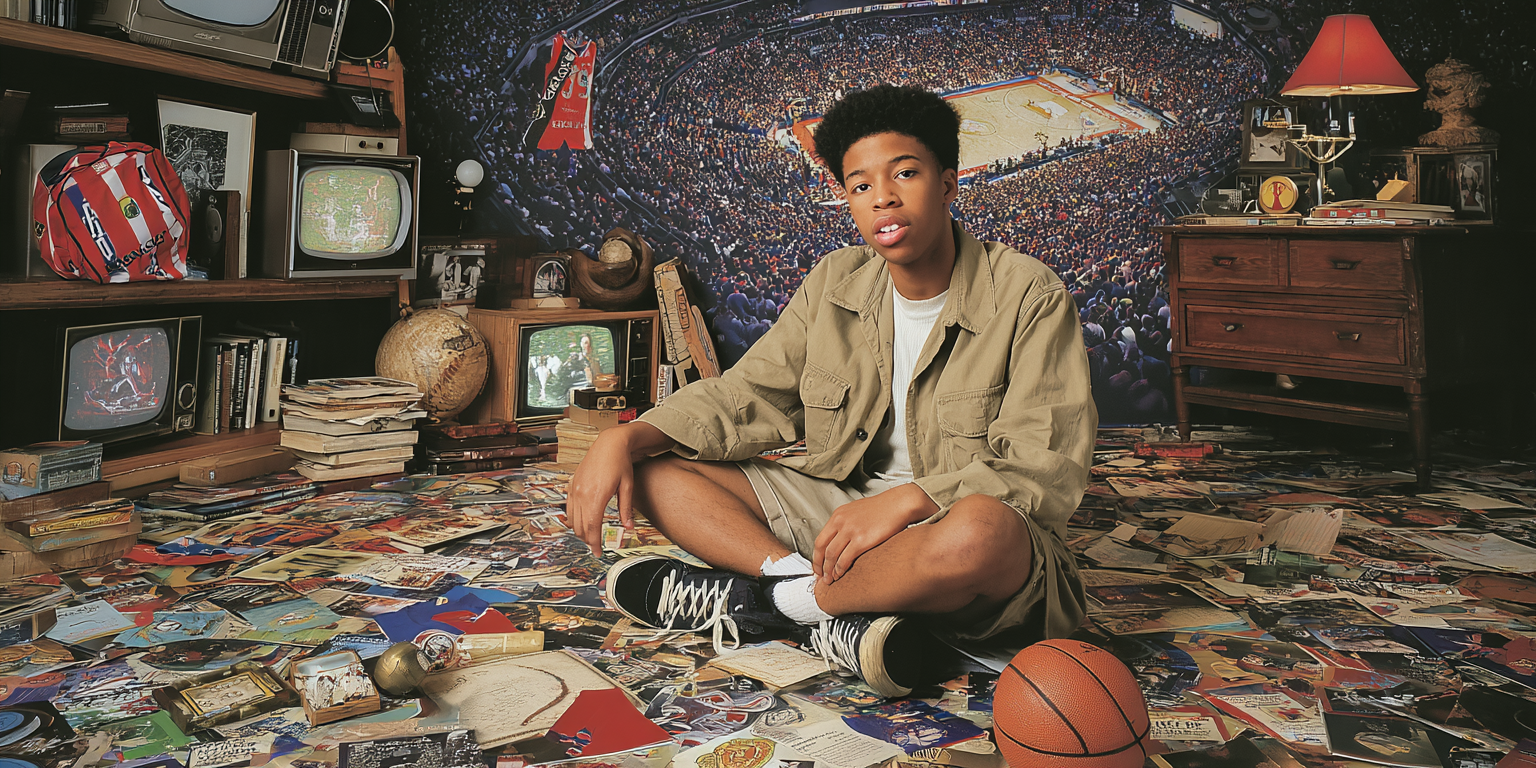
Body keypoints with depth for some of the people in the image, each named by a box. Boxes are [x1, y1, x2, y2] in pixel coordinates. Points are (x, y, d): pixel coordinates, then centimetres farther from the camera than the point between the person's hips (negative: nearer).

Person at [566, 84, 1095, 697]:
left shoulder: (1029, 297, -11)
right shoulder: (835, 284, 4)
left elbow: (1048, 475, -17)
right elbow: (745, 400, 4)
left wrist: (911, 499, -30)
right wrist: (625, 438, -12)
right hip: (839, 508, 5)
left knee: (980, 532, -42)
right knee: (653, 469, -6)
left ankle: (755, 601, -18)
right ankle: (836, 618, -23)